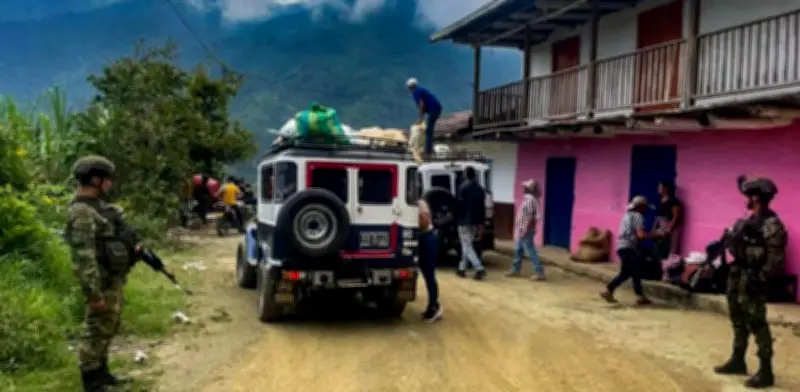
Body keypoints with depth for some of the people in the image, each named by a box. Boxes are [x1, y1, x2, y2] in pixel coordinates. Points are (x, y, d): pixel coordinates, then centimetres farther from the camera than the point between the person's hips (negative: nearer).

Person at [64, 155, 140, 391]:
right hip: (103, 285, -10)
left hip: (114, 281, 10)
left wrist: (131, 248, 9)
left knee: (108, 329, 20)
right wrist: (94, 294, -25)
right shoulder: (82, 213, -20)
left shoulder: (97, 206, 11)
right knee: (96, 332, 0)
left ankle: (101, 373, 35)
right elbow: (84, 257, -25)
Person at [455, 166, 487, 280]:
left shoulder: (463, 187, -12)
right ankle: (462, 268, 24)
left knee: (467, 247, -5)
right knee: (466, 245, 18)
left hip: (464, 221, -6)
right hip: (475, 222, 7)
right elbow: (482, 208, 10)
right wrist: (481, 224, 14)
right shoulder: (480, 189, 8)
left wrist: (457, 219, 1)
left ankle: (479, 268, -17)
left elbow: (459, 205, -11)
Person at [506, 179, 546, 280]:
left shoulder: (530, 200, -19)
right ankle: (515, 270, 27)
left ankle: (540, 273, -3)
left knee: (531, 251, -7)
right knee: (518, 250, 17)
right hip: (521, 230, 10)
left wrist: (525, 230, -22)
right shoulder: (527, 199, 12)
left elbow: (530, 217, -23)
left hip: (525, 231, -10)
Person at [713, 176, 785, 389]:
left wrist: (760, 278, -23)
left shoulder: (771, 224, -17)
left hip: (751, 279, -10)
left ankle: (765, 372, 2)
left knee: (756, 323, -5)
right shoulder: (751, 220, 12)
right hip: (737, 275, 10)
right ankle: (737, 361, 30)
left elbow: (777, 257, -21)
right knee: (738, 319, 17)